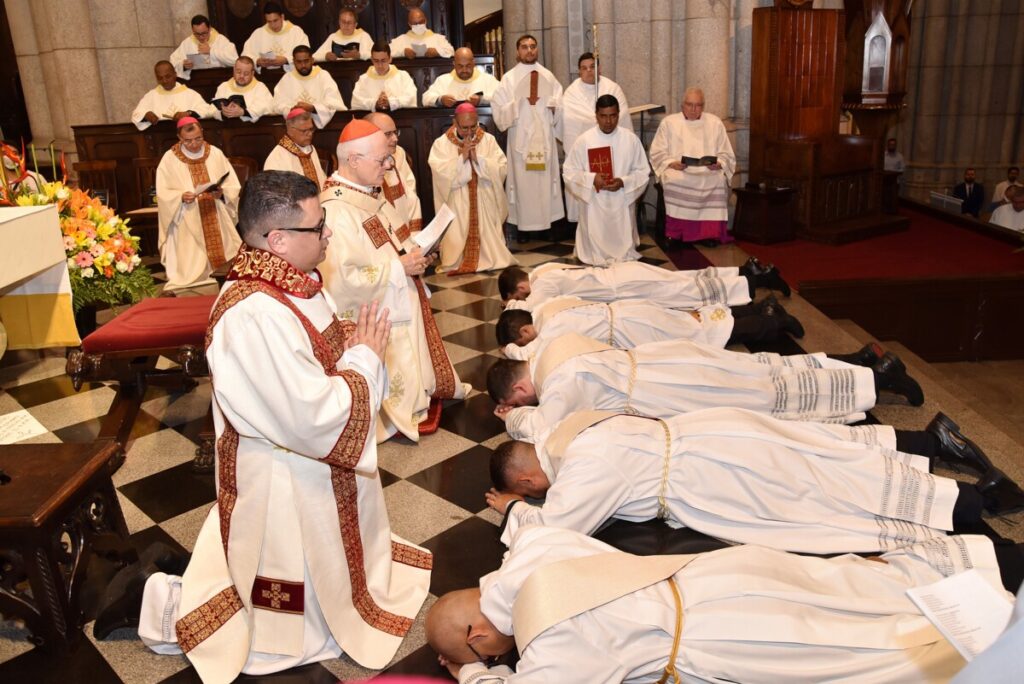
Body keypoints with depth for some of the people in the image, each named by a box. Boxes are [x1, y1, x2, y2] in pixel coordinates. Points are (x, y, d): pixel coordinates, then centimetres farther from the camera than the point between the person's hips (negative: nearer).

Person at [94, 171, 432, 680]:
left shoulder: (293, 283, -2)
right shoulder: (256, 316, -31)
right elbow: (316, 421, -30)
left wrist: (358, 348, -8)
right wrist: (365, 357, -17)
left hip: (314, 473, 9)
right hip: (285, 489, -9)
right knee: (302, 629, 10)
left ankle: (161, 578, 32)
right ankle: (152, 601, 18)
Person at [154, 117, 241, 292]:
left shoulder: (216, 154, 5)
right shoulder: (169, 159, 1)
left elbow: (234, 186, 4)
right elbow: (163, 194, -3)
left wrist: (222, 192, -17)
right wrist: (181, 197, -23)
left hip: (217, 223, 2)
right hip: (187, 227, -2)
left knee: (225, 262, 0)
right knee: (190, 269, -6)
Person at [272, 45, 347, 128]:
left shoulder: (323, 76, 6)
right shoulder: (286, 78, 12)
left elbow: (335, 104, -7)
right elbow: (279, 105, 2)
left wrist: (313, 108, -21)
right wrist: (292, 110, -19)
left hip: (323, 121, -2)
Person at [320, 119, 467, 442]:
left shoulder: (370, 196, 6)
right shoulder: (336, 212, -26)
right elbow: (343, 281, -32)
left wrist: (414, 256, 1)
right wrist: (400, 267, -24)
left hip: (402, 312, 10)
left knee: (413, 377, 23)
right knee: (395, 397, 4)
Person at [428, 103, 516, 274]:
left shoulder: (488, 140, 4)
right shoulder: (441, 143, 0)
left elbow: (502, 169, -6)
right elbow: (440, 173, -13)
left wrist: (478, 158, -15)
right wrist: (462, 157, -16)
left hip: (485, 205, 2)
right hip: (456, 207, -1)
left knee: (488, 238, 1)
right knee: (456, 240, -5)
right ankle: (457, 263, 8)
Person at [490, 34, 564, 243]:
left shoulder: (548, 76, 11)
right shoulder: (509, 78, 3)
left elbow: (560, 107, 10)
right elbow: (500, 110, -5)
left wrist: (550, 103, -10)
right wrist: (519, 101, -17)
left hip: (544, 137, 3)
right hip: (520, 138, -2)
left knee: (546, 180, 1)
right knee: (523, 180, -4)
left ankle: (547, 223, 8)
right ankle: (523, 226, 2)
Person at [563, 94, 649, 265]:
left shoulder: (631, 139, -1)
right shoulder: (583, 141, -4)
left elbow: (643, 172, 1)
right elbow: (569, 173, -2)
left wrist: (624, 182, -17)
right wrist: (591, 179, -19)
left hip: (623, 204, 1)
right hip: (594, 204, -1)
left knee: (623, 249, 7)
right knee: (595, 252, 2)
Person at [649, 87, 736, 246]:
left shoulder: (715, 123, 14)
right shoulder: (668, 122, 10)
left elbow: (725, 154, 13)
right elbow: (657, 153, 6)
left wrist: (718, 164, -9)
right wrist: (672, 163, -13)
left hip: (708, 172, 1)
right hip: (678, 171, -1)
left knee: (719, 180, -32)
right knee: (674, 181, -36)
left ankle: (710, 232, -24)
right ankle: (675, 233, -28)